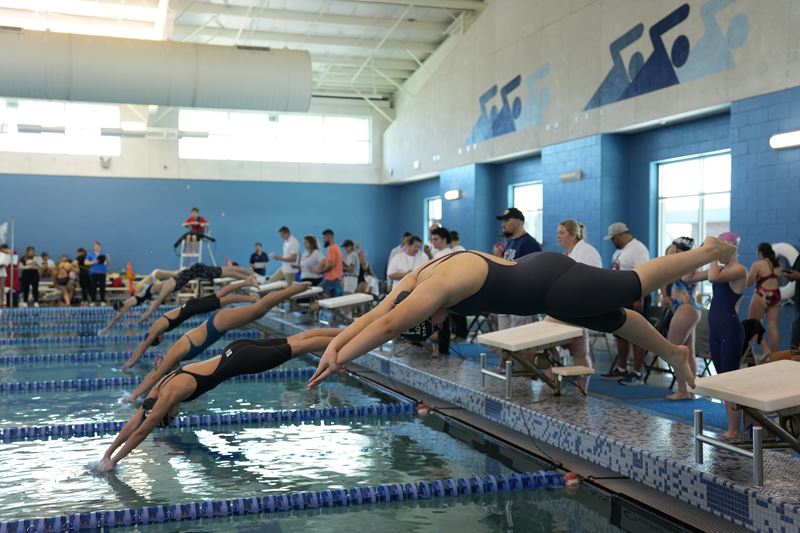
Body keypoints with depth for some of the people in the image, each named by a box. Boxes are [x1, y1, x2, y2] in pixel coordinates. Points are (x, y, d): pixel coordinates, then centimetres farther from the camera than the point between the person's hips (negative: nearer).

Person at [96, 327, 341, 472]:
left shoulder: (170, 394, -20)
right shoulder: (159, 388, 2)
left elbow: (141, 431, -18)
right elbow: (132, 423, 8)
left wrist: (113, 461, -11)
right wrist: (108, 452, 7)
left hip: (240, 361, -7)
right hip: (235, 351, 7)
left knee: (297, 348, 1)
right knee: (293, 341, 12)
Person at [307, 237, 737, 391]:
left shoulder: (439, 285, -31)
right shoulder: (417, 280, -5)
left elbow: (388, 325, -40)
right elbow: (376, 314, -1)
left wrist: (339, 360, -36)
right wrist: (335, 343, -11)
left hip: (556, 287, -8)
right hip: (540, 278, 8)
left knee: (633, 286, 9)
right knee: (614, 318, 23)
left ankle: (708, 251, 28)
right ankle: (673, 352, 43)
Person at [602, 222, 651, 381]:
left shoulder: (638, 249, -16)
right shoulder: (620, 250, 15)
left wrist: (639, 300, -27)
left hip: (634, 300, -10)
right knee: (621, 335, 14)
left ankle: (637, 373, 2)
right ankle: (621, 369, 23)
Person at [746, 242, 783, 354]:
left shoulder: (757, 264, -9)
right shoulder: (777, 265, 9)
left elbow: (748, 283, -6)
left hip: (762, 296, -6)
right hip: (776, 296, 6)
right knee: (773, 326, 5)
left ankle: (766, 350, -5)